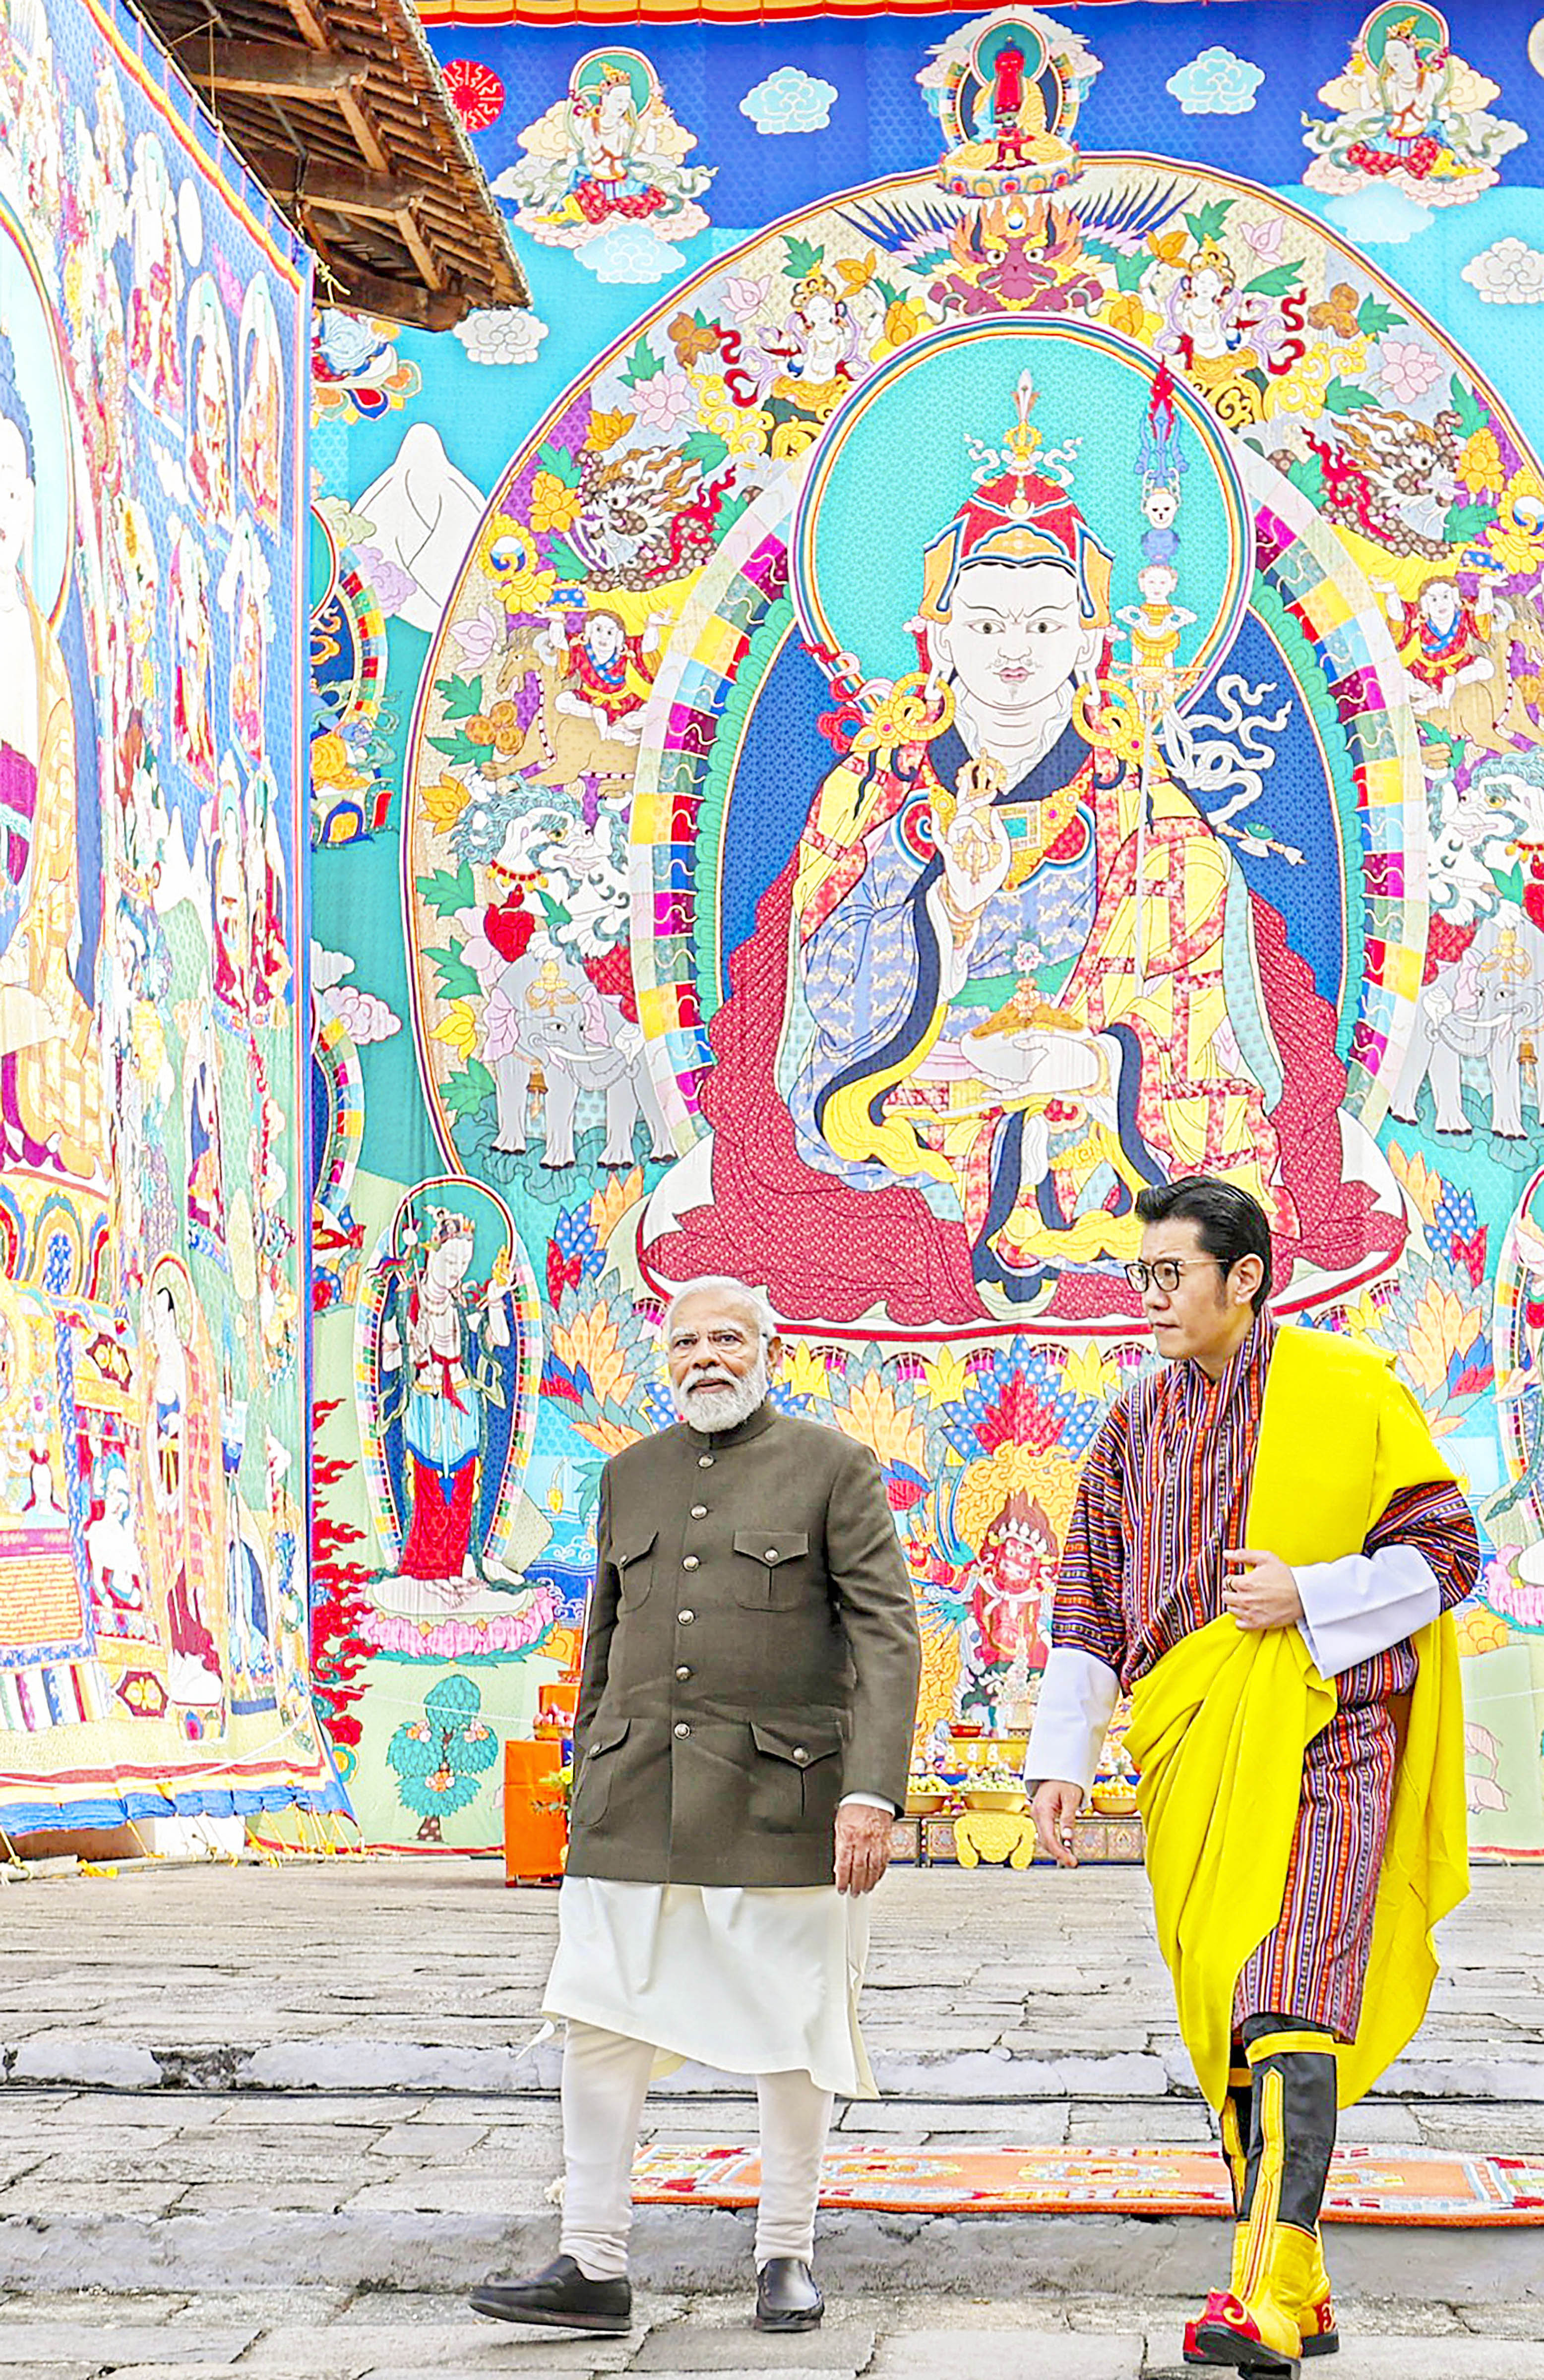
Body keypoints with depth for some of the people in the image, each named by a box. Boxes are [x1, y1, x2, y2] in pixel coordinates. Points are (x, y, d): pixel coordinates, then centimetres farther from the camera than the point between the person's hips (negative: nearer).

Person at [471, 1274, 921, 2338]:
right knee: (599, 2020, -4)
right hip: (639, 1800, 4)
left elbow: (888, 1636, -7)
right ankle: (593, 2268, 1)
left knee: (793, 2031, 5)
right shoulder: (631, 1475, 13)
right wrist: (590, 1789, 19)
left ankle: (787, 2256, 20)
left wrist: (874, 1792, -16)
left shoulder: (833, 1466, -1)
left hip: (780, 1799, -4)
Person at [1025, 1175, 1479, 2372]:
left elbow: (1444, 1551, 0)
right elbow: (1090, 1603, 17)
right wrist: (1063, 1758, 10)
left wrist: (1308, 1597, -13)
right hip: (1193, 1753, 6)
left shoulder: (1348, 1392, -1)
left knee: (1288, 2007, -18)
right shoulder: (1138, 1422, 14)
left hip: (1324, 1739, -6)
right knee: (1223, 2016, 6)